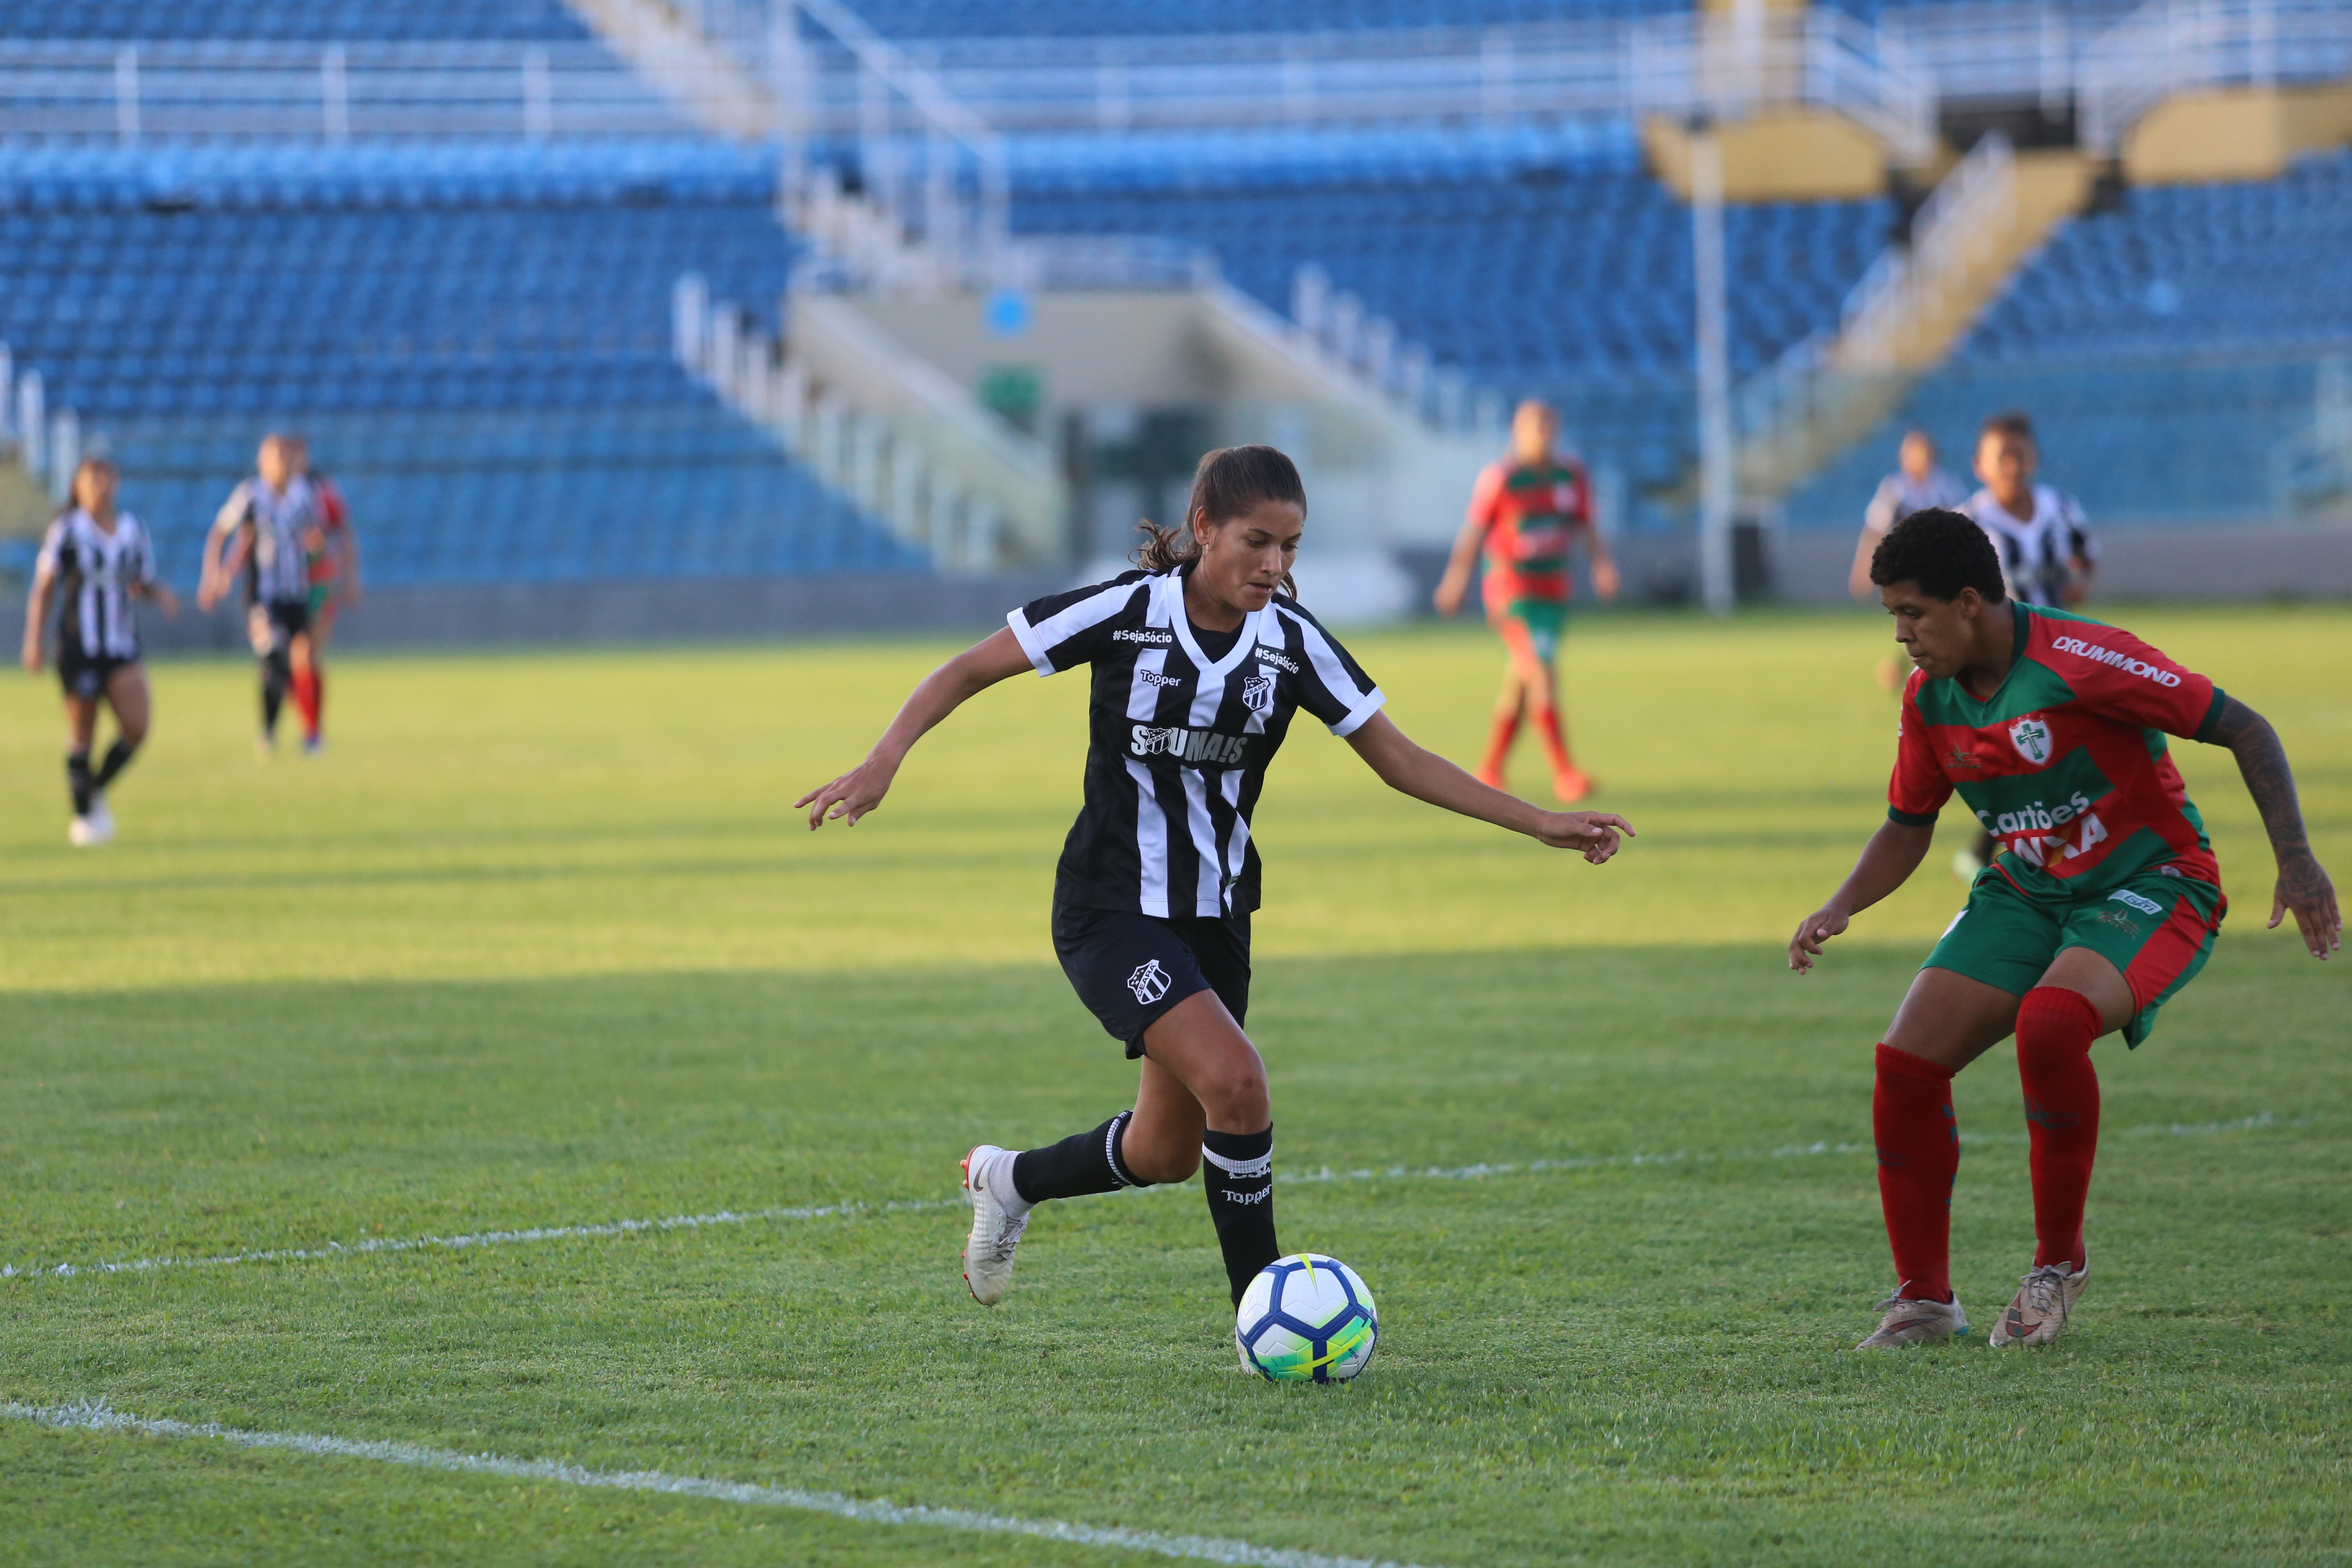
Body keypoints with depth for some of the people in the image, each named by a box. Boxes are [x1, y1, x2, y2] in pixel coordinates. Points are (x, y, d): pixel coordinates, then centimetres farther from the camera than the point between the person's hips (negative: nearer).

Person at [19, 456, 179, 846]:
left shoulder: (133, 530, 7)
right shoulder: (66, 530, -4)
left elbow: (144, 582, 18)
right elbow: (43, 589, -1)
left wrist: (162, 595, -5)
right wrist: (34, 642, -7)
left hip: (122, 648, 3)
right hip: (78, 648, -3)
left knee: (137, 725, -12)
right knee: (81, 737, 2)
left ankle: (97, 790, 13)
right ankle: (83, 817, 18)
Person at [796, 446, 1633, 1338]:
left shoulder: (1293, 642, -4)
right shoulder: (1126, 613, -15)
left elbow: (1399, 761, 2)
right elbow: (967, 672, -8)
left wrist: (1541, 824, -4)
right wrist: (883, 761, -23)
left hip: (1213, 917, 6)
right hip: (1110, 906, -6)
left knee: (1167, 1152, 12)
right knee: (1236, 1081, -25)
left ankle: (1010, 1180, 42)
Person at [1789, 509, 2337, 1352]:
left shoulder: (2081, 659, -22)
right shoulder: (1930, 700, -1)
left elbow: (2246, 730, -17)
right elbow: (1908, 825, 15)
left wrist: (2295, 859, -25)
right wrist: (1842, 907, -3)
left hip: (2151, 886, -7)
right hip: (2026, 894, 7)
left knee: (2048, 1024, -35)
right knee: (1907, 1060, -10)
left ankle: (2059, 1265, -15)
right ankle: (1924, 1298, 5)